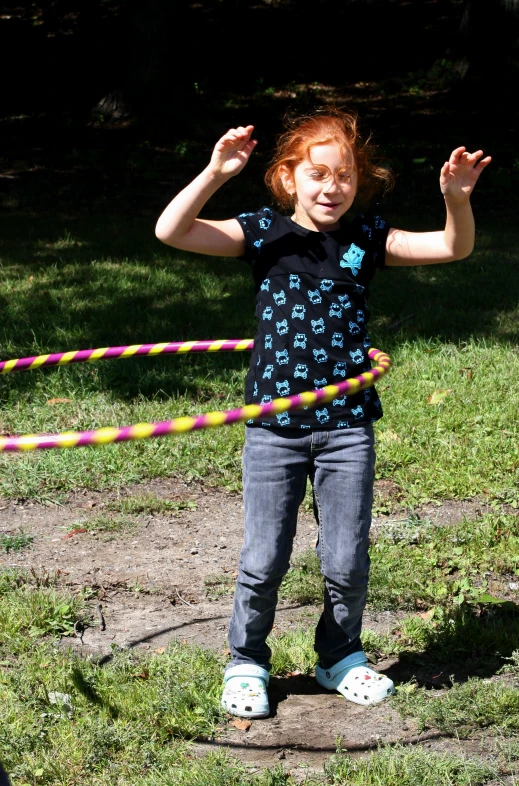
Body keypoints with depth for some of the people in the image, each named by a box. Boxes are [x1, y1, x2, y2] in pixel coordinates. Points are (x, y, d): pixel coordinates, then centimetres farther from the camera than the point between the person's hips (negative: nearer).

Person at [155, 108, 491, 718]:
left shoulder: (366, 238, 3)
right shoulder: (265, 233, -3)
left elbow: (454, 248, 1)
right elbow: (171, 231, -12)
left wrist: (456, 198, -19)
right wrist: (214, 173, -24)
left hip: (347, 425, 1)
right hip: (274, 425, -1)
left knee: (347, 562, 8)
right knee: (262, 563, 4)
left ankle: (340, 657, 31)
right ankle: (246, 664, 25)